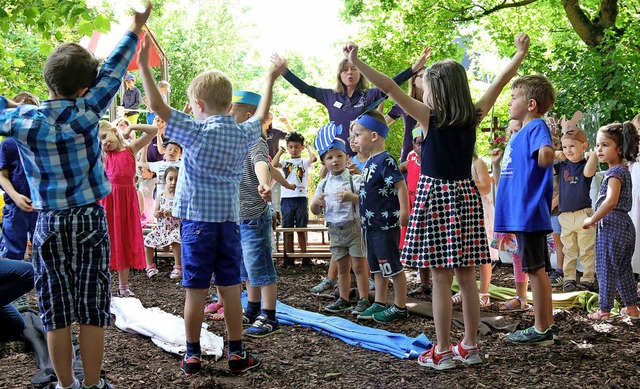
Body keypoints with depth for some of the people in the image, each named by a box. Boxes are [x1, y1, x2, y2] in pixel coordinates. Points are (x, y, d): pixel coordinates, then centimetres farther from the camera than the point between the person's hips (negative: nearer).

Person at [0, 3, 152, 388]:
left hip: (49, 225, 2)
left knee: (57, 312, 8)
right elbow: (113, 71, 2)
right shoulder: (85, 113, -8)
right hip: (90, 220, -1)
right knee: (93, 310, 4)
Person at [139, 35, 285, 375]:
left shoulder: (196, 132, -11)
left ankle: (192, 356, 13)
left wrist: (143, 65, -5)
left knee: (196, 291, 3)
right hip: (229, 220, 4)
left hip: (197, 221, -4)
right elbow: (261, 116, 24)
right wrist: (270, 81, 36)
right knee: (231, 289, 9)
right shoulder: (243, 134, 3)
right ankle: (237, 354, 17)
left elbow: (157, 105, -12)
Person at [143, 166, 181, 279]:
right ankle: (150, 266, 4)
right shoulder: (160, 197, 7)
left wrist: (172, 213, -26)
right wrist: (157, 214, -13)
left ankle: (178, 267, -19)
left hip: (176, 227, -4)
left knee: (175, 239, -33)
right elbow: (155, 212, 10)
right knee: (148, 239, -13)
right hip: (161, 227, 5)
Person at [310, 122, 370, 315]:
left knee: (359, 264, 0)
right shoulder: (324, 184, 7)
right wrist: (316, 202, -11)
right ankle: (343, 299, 23)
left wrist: (353, 197, -31)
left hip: (354, 226, -5)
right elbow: (315, 211, 11)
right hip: (335, 229, 5)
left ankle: (363, 299, 8)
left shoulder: (354, 180, -8)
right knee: (342, 266, 13)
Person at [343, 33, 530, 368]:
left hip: (436, 196, -5)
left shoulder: (429, 117, -9)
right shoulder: (473, 117, 3)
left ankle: (442, 352, 4)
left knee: (441, 278, -2)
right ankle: (469, 346, 19)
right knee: (467, 277, 9)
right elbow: (500, 81, 14)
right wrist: (521, 52, 27)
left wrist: (357, 62, -13)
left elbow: (391, 88, -15)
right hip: (466, 195, 5)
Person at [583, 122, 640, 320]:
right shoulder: (623, 170, 13)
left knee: (606, 269, -1)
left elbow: (611, 201, -33)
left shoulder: (614, 173, -18)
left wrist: (592, 219, -23)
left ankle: (604, 310, 6)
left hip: (611, 226, -10)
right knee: (623, 268, 18)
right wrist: (597, 218, 17)